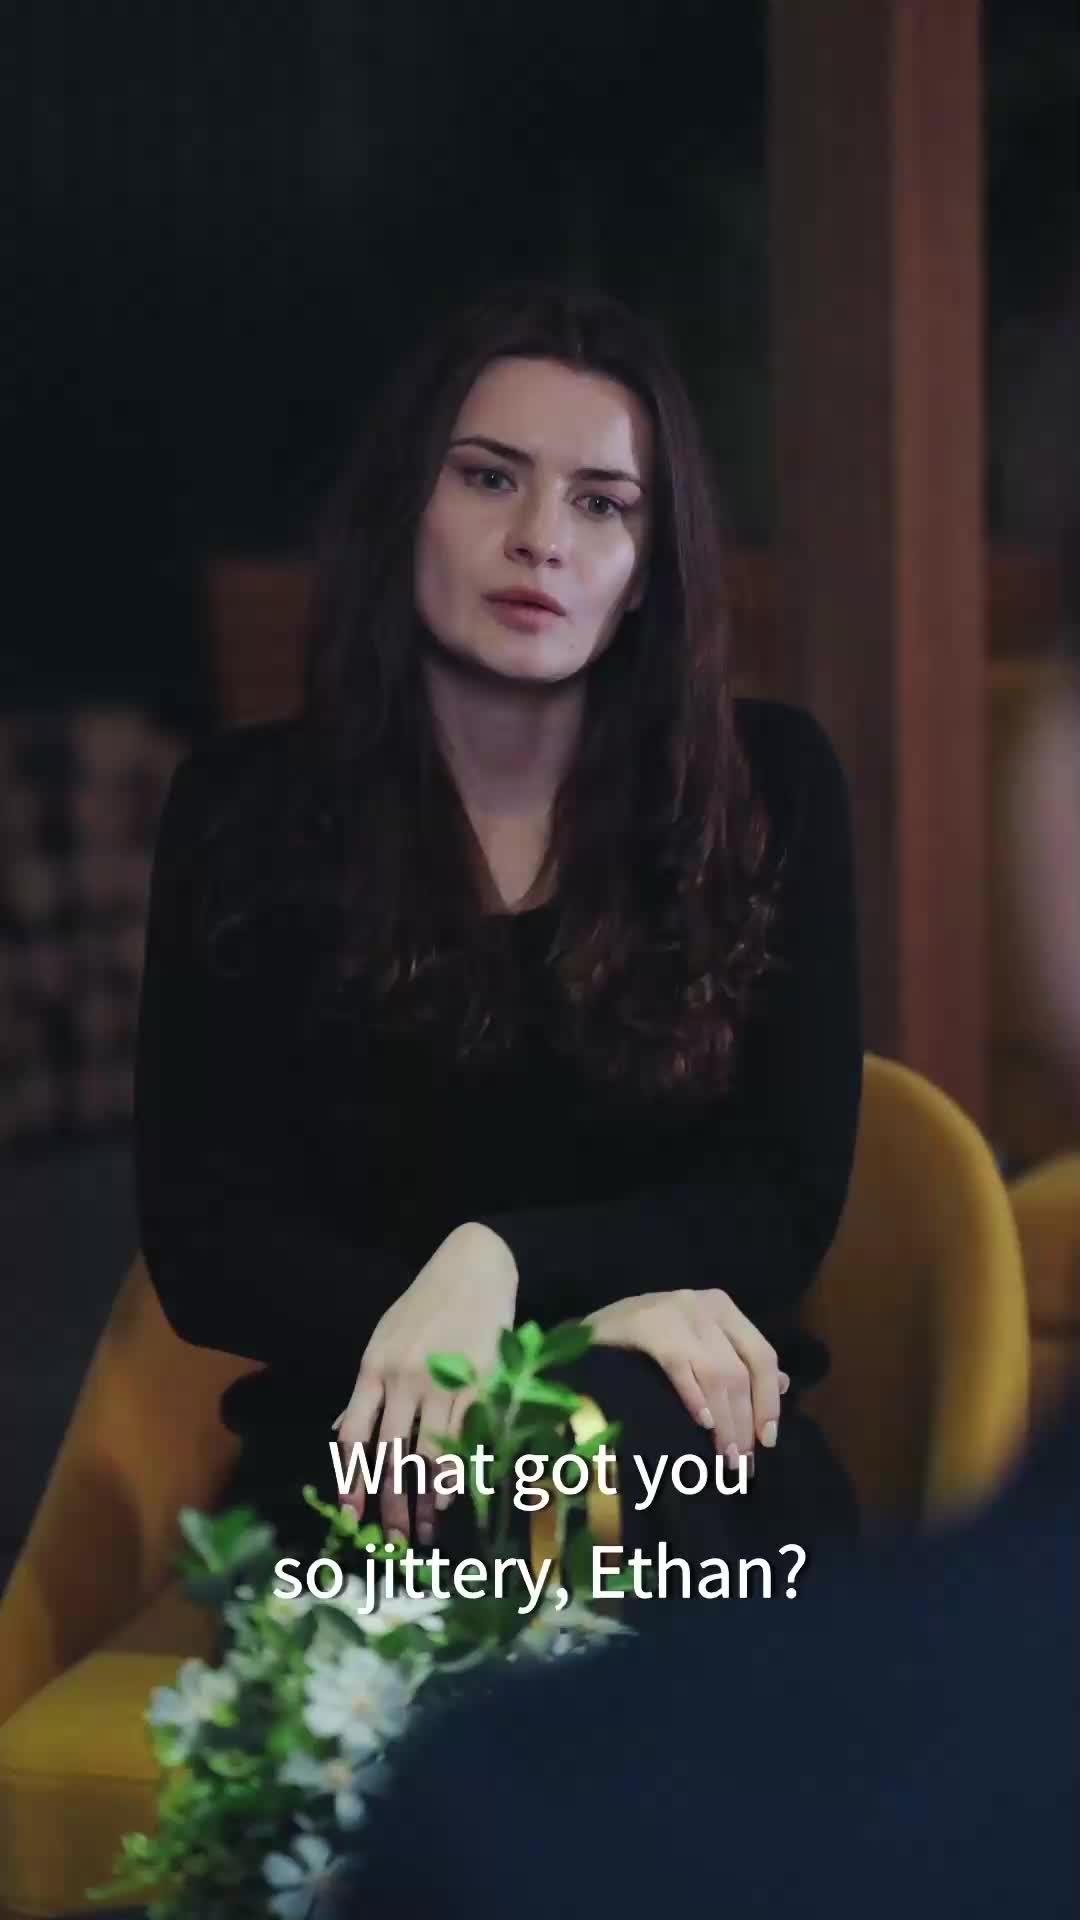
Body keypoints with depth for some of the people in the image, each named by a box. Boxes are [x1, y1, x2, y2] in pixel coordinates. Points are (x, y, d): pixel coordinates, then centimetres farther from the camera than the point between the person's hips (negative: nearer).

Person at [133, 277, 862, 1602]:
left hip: (693, 1457, 1)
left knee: (605, 1421, -36)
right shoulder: (246, 809, 2)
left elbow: (784, 1206, -2)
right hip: (364, 1466, 0)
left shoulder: (768, 788, 2)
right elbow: (203, 1241, -3)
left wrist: (501, 1260, -22)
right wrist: (589, 1311, -18)